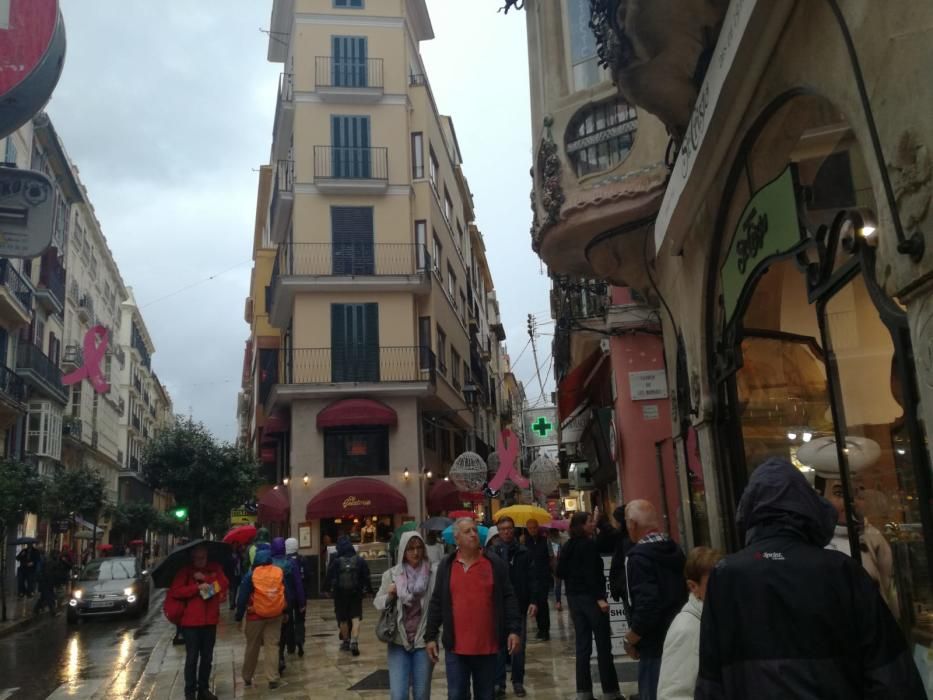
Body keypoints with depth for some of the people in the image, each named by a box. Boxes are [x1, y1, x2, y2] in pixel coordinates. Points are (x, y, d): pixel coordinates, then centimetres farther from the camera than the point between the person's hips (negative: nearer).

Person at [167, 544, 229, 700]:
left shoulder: (215, 568, 4)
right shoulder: (185, 570, -5)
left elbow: (225, 584, -8)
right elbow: (174, 591, -15)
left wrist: (205, 578, -16)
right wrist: (197, 587, -21)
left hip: (210, 621, 3)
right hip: (191, 622, -3)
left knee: (207, 658, 13)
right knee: (192, 658, 0)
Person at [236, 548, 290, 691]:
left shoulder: (251, 575, -9)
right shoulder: (279, 572, -2)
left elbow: (242, 598, -8)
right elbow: (286, 593, 3)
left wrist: (239, 616, 1)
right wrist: (285, 611, 14)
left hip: (255, 616, -1)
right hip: (275, 616, 1)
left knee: (252, 647, 14)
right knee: (272, 645, 5)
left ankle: (247, 678, 27)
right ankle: (273, 679, -2)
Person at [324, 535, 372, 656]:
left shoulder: (335, 561, -10)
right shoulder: (360, 560, -3)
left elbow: (329, 577, -6)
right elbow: (366, 577, 2)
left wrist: (327, 588, 8)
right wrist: (368, 589, 11)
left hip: (340, 594, -1)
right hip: (356, 593, 1)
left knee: (343, 619, 13)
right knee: (356, 618, 1)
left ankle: (345, 642, 24)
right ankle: (354, 642, -15)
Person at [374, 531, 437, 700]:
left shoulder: (434, 573, -8)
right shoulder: (391, 574, 1)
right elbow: (377, 603, 9)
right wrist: (389, 595, -11)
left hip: (424, 641, -1)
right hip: (398, 641, 1)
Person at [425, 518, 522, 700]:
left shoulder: (495, 564, 0)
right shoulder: (446, 565, 3)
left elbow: (508, 599, 1)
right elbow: (436, 603, 5)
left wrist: (514, 630, -6)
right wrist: (430, 636, 4)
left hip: (487, 646, 0)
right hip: (456, 647, 0)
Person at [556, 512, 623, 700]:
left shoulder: (567, 546, 10)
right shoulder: (589, 544, -13)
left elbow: (560, 572, 12)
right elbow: (592, 573, -20)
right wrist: (600, 597, -21)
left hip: (574, 597, 7)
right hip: (590, 597, -7)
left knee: (582, 646, 9)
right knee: (603, 646, 0)